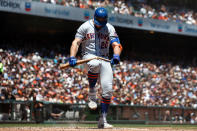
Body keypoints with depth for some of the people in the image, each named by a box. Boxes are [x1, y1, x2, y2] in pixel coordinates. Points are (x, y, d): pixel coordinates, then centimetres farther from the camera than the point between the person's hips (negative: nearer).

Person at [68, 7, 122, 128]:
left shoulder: (110, 28, 5)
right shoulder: (86, 26, 0)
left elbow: (116, 45, -5)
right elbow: (76, 42, -5)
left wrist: (116, 56, -27)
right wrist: (72, 57, -22)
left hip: (105, 59, 3)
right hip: (89, 55, -3)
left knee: (108, 90, -9)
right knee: (95, 64, -41)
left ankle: (103, 119, -1)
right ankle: (92, 94, -21)